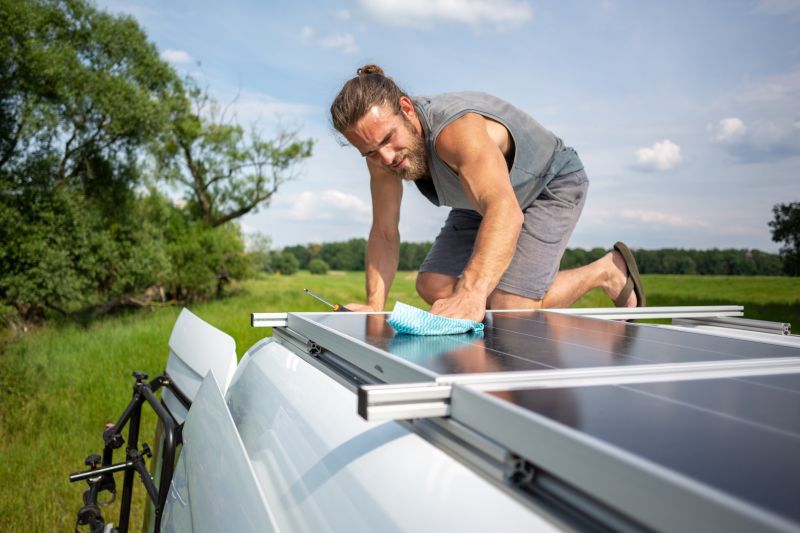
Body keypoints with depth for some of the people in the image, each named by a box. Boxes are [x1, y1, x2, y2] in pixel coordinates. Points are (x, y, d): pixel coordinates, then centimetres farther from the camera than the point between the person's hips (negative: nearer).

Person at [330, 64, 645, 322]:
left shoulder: (457, 130, -42)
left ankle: (609, 270, 4)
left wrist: (471, 294, -73)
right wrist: (374, 305, -23)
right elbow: (384, 234, -12)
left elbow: (506, 212, -59)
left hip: (552, 185, -7)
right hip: (485, 197, 7)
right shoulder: (380, 146, -18)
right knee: (433, 287, -4)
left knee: (509, 308, -21)